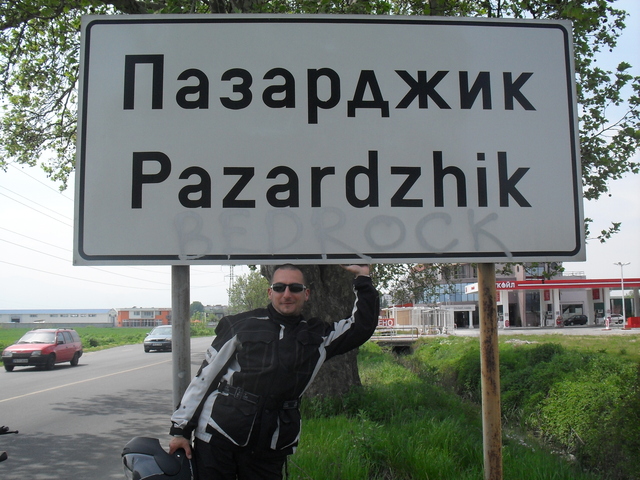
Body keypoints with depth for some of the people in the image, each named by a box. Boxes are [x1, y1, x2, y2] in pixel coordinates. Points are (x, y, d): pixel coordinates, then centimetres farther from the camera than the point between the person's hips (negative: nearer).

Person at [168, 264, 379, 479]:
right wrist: (181, 430, 1)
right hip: (217, 439, -2)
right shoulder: (240, 326, 1)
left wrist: (362, 278, 2)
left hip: (270, 450, 2)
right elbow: (204, 377, 2)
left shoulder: (317, 336, 8)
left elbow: (363, 325, 8)